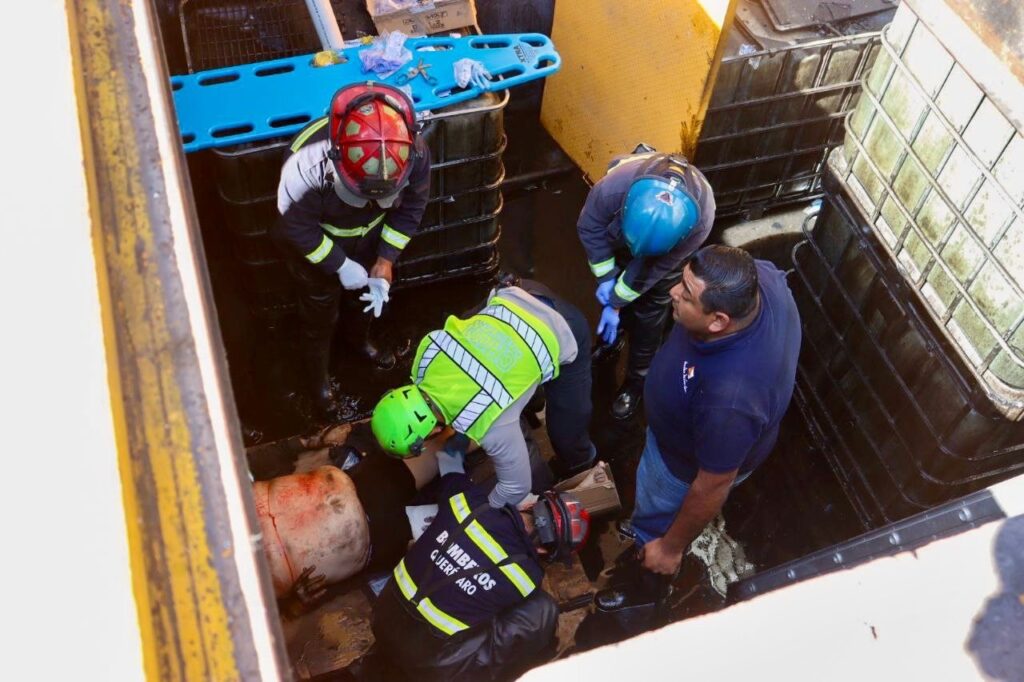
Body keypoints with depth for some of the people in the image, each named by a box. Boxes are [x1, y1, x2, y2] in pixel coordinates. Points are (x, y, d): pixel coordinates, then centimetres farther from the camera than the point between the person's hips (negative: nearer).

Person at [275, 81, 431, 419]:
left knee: (369, 293, 28)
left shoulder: (414, 149, -32)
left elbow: (412, 205, -13)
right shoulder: (308, 161, -42)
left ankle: (359, 340, 62)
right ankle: (317, 375, 46)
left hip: (369, 235, 4)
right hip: (315, 243, -3)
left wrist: (386, 259, -16)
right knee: (320, 313, 17)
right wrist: (340, 265, -23)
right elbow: (294, 226, -25)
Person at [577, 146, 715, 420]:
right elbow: (589, 227, -22)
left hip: (669, 244, -1)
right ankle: (611, 338, 50)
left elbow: (655, 267, -29)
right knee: (609, 291, 17)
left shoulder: (699, 221, -44)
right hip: (618, 231, 2)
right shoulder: (613, 187, -46)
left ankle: (637, 379, 28)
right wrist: (607, 277, -19)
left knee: (650, 309, 5)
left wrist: (616, 303, -22)